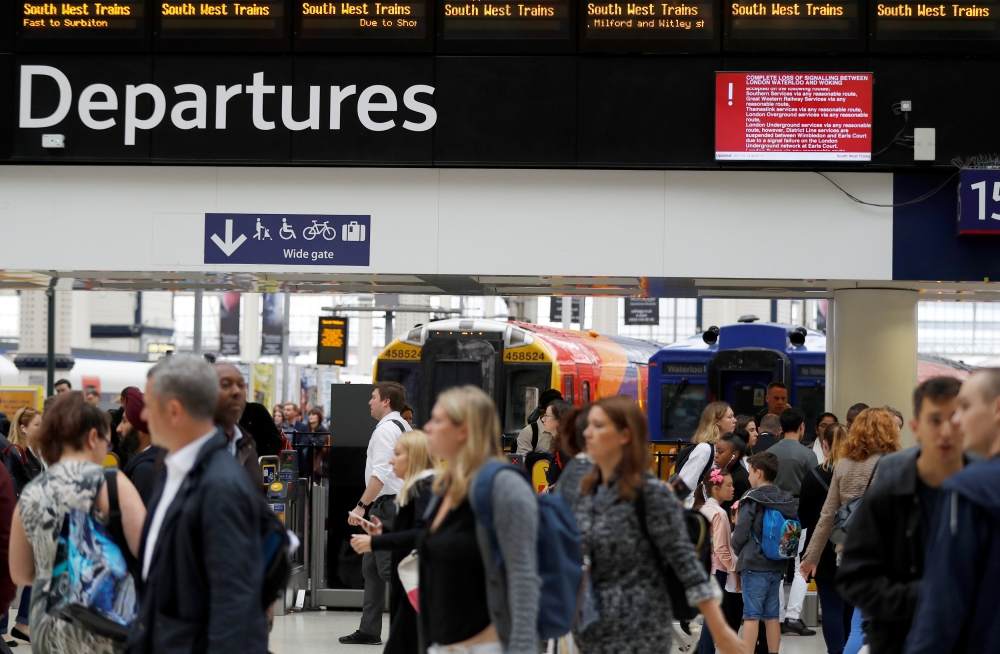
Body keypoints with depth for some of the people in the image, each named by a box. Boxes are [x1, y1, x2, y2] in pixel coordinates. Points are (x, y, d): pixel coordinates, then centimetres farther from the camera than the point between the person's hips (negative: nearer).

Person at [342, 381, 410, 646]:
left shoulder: (386, 429, -13)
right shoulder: (404, 427, 17)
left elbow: (380, 473, -22)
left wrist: (362, 505, -22)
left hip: (386, 505, -10)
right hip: (401, 500, 10)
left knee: (389, 569, -9)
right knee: (371, 567, 13)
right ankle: (369, 630, 15)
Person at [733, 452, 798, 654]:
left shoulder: (752, 499, -11)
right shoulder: (787, 500, 5)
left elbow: (741, 531, -11)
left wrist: (738, 552, 7)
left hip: (753, 565, -6)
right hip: (777, 566, 6)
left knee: (751, 614, -4)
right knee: (772, 614, 12)